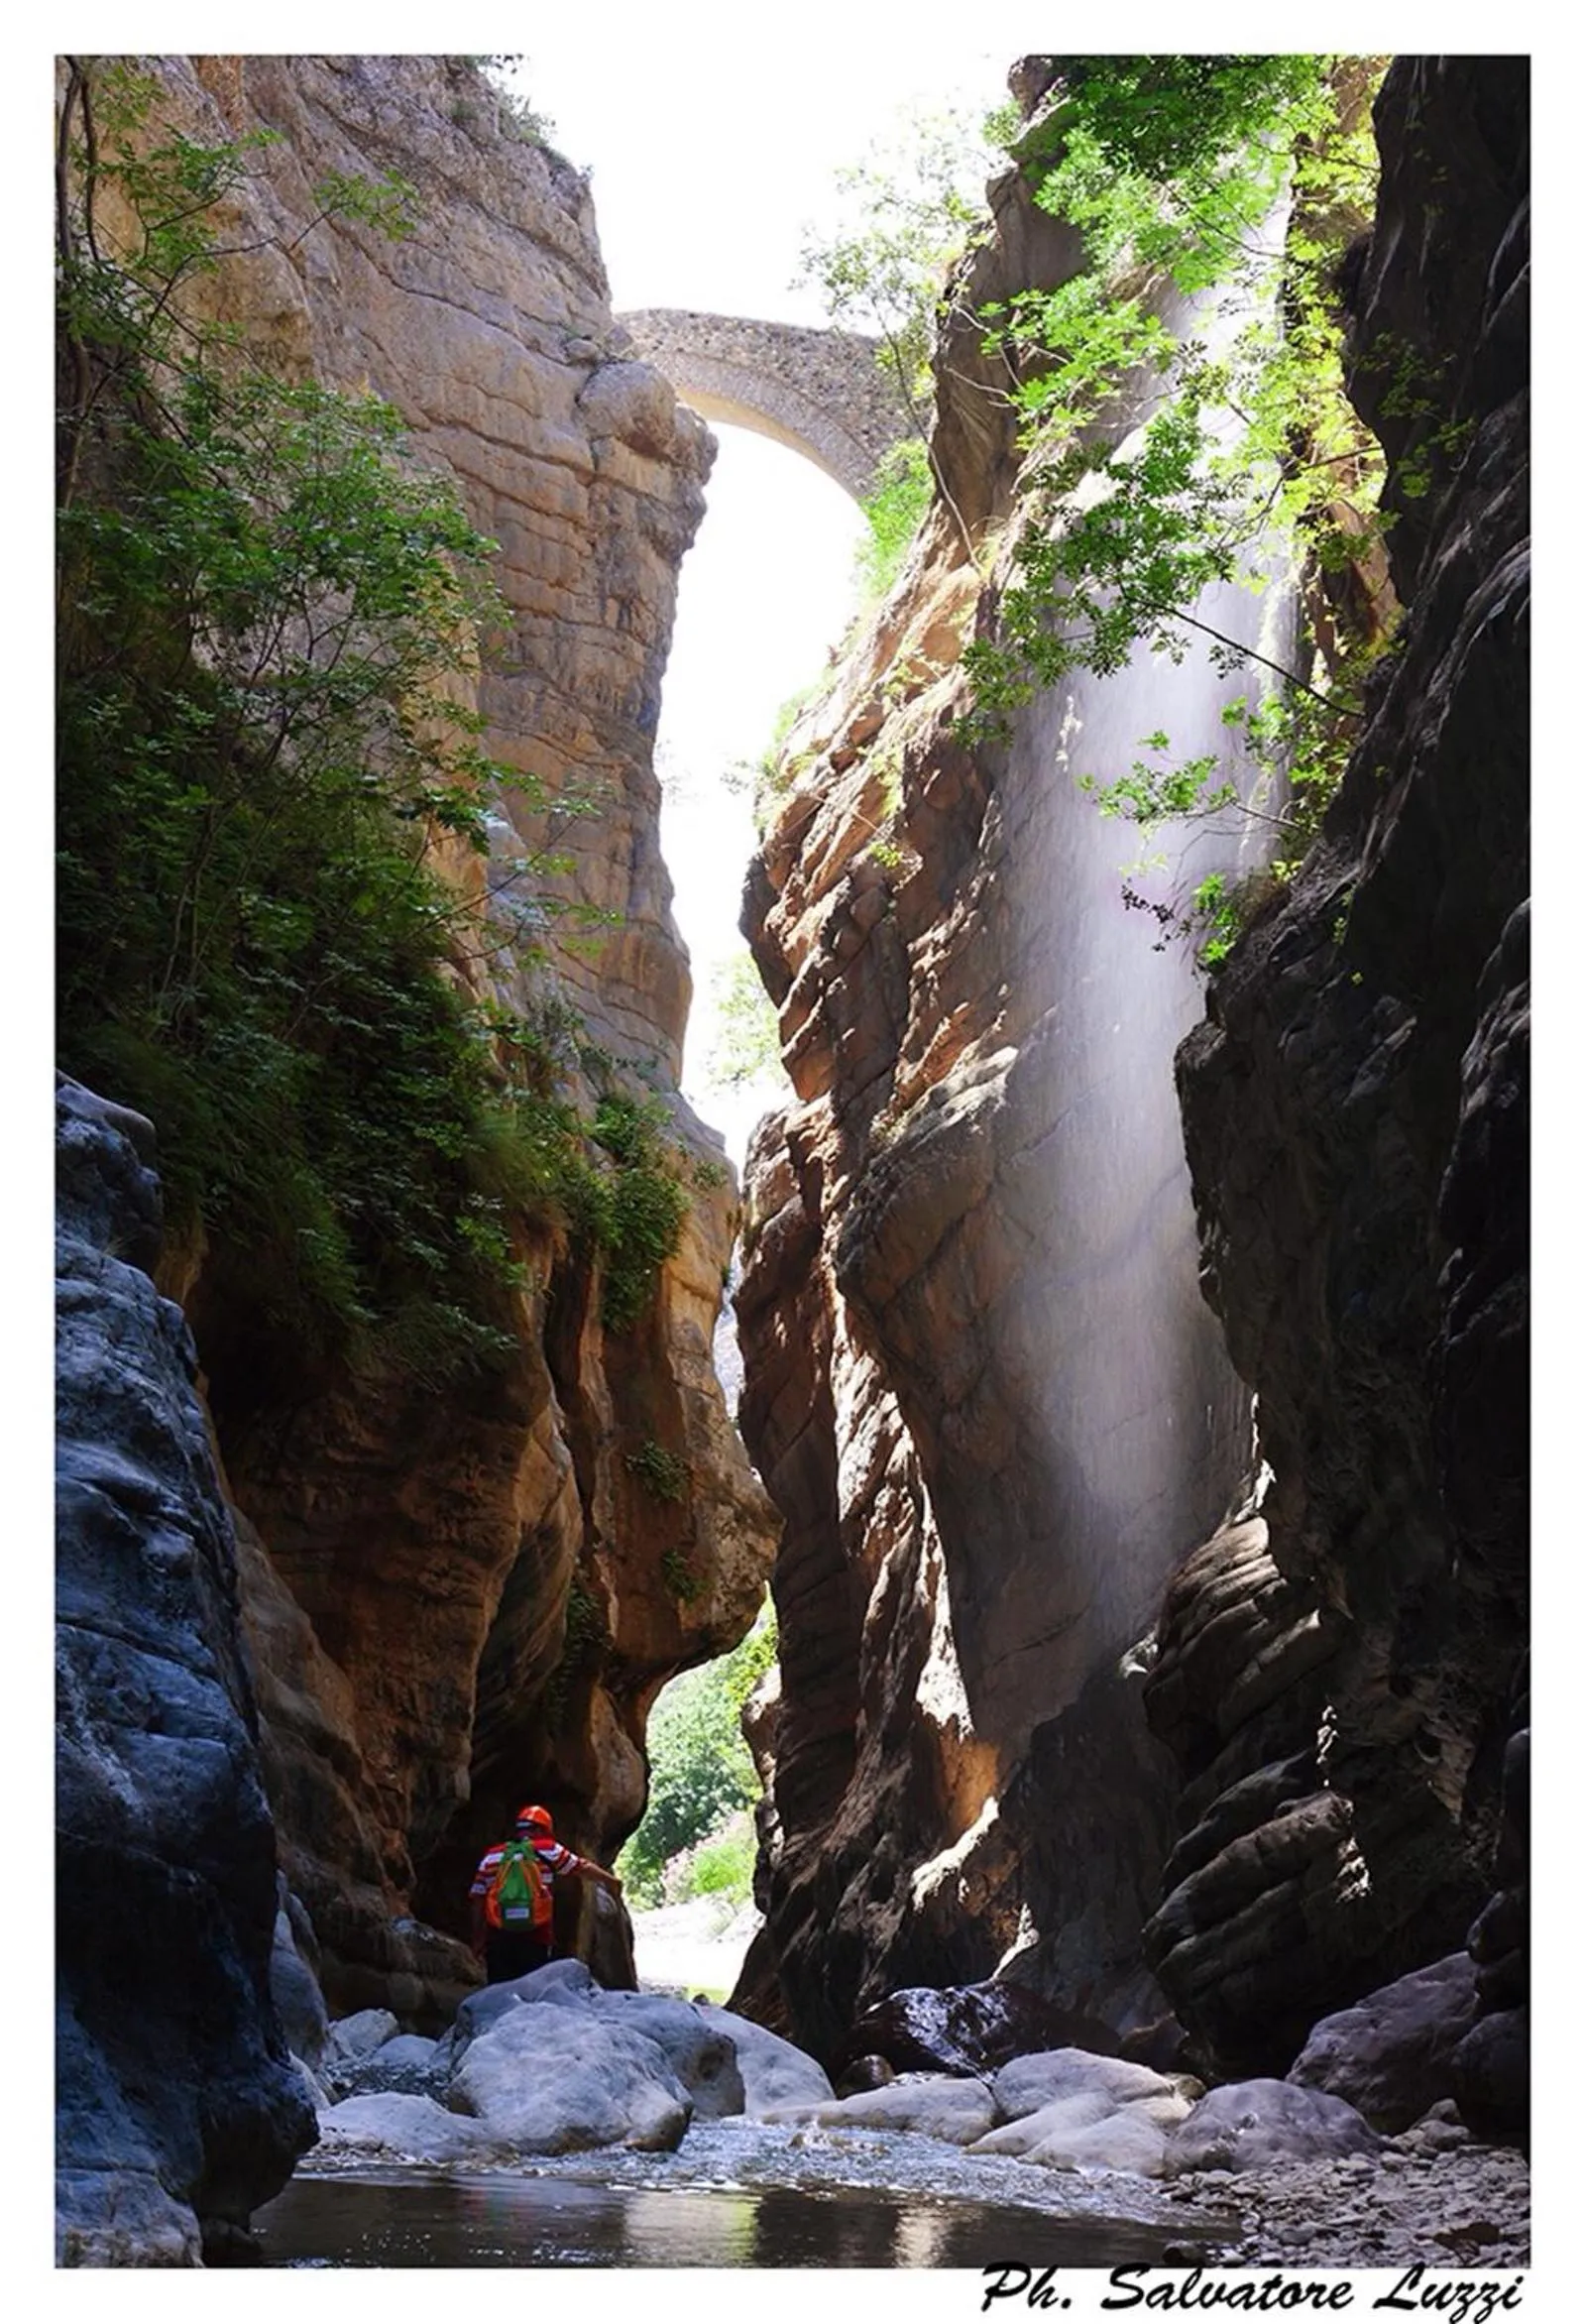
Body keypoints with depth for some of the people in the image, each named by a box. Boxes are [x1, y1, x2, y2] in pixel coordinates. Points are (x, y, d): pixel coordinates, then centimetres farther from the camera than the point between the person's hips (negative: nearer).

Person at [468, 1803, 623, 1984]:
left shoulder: (491, 1857, 10)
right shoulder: (548, 1851, 5)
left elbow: (476, 1900, 6)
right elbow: (585, 1867, 17)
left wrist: (478, 1938, 13)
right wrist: (611, 1880, 34)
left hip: (498, 1938, 2)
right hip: (535, 1940, -1)